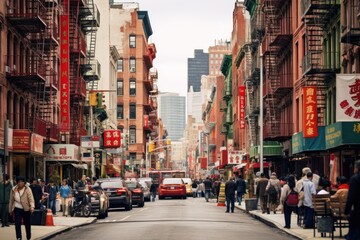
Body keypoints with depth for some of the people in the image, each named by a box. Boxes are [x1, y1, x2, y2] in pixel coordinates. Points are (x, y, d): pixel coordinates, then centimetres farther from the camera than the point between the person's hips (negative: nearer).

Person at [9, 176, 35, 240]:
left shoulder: (27, 189, -10)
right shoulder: (13, 190, 1)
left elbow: (31, 199, -17)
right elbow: (11, 200, 10)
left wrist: (32, 207, -33)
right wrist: (10, 210, 13)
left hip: (26, 209, -2)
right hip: (17, 209, 2)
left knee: (27, 224, 8)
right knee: (17, 223, -12)